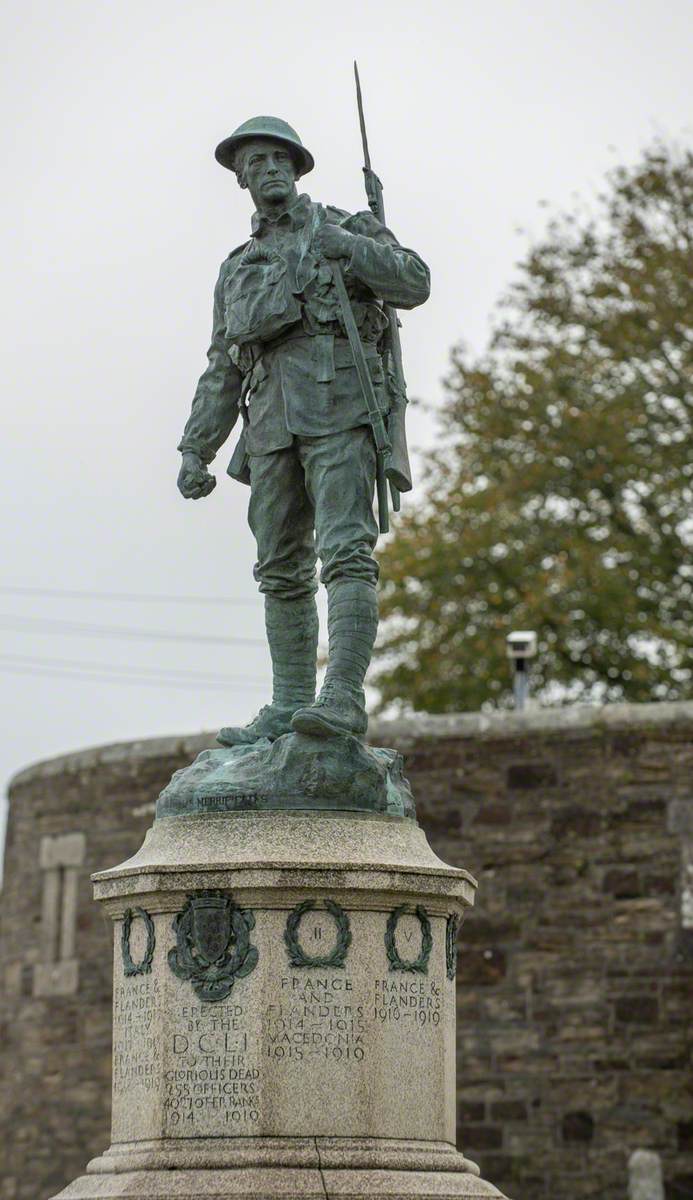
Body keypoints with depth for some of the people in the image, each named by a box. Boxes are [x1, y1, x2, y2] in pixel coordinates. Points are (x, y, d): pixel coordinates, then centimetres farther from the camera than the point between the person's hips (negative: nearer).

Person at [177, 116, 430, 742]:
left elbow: (414, 284, -4)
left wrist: (340, 244, -15)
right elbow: (223, 369, 22)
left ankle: (343, 697, -29)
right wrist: (196, 451, 13)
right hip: (272, 418, 6)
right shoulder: (238, 267, 24)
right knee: (281, 568, 4)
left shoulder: (344, 227, 10)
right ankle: (290, 708, 7)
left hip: (338, 404, -6)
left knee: (344, 550, -18)